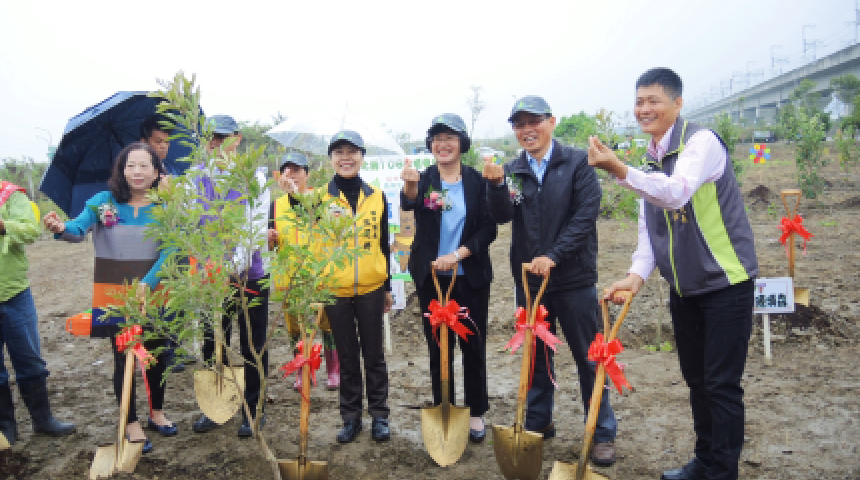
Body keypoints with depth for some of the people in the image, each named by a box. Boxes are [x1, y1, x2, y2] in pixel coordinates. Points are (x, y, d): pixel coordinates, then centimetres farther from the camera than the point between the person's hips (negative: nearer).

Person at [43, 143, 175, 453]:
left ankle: (156, 413, 36)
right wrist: (61, 228, -42)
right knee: (123, 358, 4)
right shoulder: (103, 202, -4)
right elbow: (79, 228, -18)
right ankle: (132, 425, 20)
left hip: (154, 294, 2)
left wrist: (146, 284, -22)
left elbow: (168, 252, -10)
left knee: (157, 354, 14)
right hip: (114, 297, -1)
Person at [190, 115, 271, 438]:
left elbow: (259, 226, -12)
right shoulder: (197, 177, 4)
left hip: (249, 272, -3)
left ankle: (253, 410, 22)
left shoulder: (254, 176, -4)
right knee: (213, 342, 13)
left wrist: (239, 262, -25)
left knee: (252, 345, 7)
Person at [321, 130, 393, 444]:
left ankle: (379, 415, 22)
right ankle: (351, 416, 24)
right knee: (347, 356, 10)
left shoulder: (376, 196, 6)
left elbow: (383, 244, 11)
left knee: (374, 353, 9)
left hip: (370, 288, 1)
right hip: (334, 288, -1)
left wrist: (388, 287, 11)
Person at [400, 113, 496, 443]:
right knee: (438, 347, 9)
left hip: (470, 277, -1)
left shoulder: (477, 181, -2)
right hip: (431, 277, 1)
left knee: (473, 345, 6)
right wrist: (409, 186, -45)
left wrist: (458, 255, -17)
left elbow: (488, 228, -4)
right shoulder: (423, 179, -1)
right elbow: (408, 204, -23)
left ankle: (476, 413, 21)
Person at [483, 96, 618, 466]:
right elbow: (502, 216, -7)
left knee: (589, 358, 5)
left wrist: (553, 256, -21)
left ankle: (603, 433, 18)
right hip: (528, 278, 4)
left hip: (574, 278, -3)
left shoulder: (577, 162, -5)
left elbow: (586, 214, -12)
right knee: (536, 355, 16)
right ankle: (538, 422, 31)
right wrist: (496, 185, -26)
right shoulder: (511, 170, 4)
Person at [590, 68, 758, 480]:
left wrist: (620, 170, -50)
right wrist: (637, 274, -12)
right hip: (684, 287, 8)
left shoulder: (702, 141, -16)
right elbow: (649, 225, 4)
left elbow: (678, 192, -37)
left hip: (725, 281, -7)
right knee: (697, 380, 17)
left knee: (722, 384, -3)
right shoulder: (652, 159, 9)